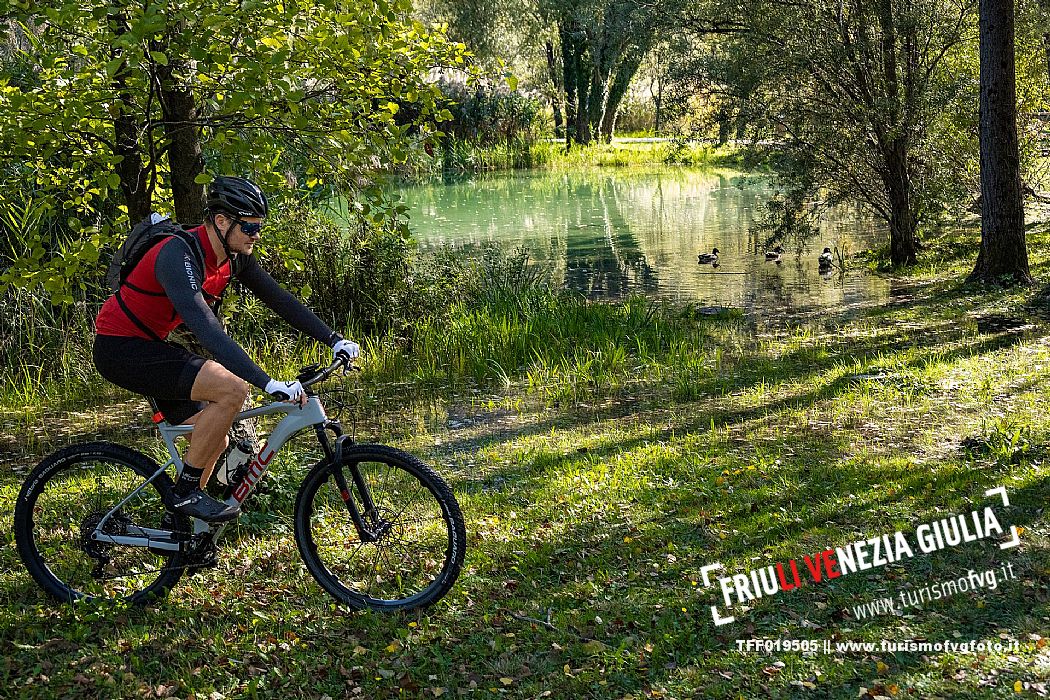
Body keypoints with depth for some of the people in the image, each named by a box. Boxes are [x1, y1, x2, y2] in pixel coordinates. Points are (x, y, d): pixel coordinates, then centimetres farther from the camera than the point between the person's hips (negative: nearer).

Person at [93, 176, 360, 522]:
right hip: (120, 349, -9)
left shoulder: (234, 256, -1)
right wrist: (267, 383, -46)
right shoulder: (178, 256, -29)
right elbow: (206, 330, -39)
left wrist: (334, 340, -4)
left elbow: (279, 299, 4)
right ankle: (186, 491, -11)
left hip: (150, 346, 9)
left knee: (215, 441, 8)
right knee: (231, 390, -25)